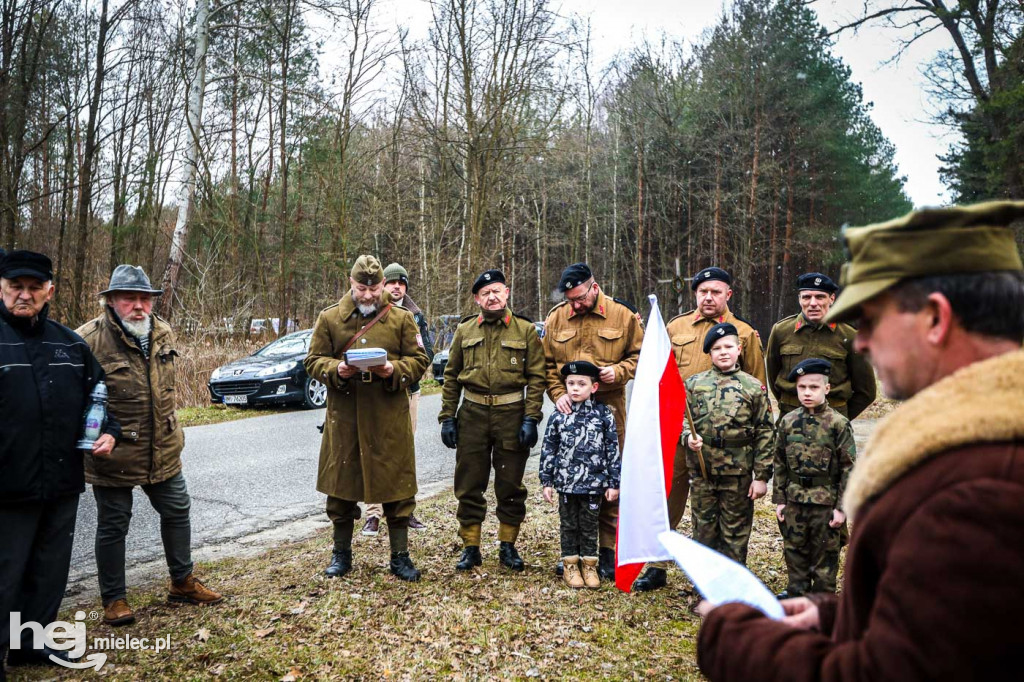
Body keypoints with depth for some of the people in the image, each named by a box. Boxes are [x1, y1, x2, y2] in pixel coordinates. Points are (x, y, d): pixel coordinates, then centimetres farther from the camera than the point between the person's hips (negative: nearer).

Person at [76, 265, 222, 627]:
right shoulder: (89, 339, -18)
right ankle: (114, 600, 26)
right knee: (113, 526, 8)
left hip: (163, 451, 6)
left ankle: (182, 583, 34)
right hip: (113, 455, -6)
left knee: (177, 511, 16)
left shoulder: (163, 333, 3)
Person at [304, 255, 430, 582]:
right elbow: (313, 360, 7)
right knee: (340, 485, 10)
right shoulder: (329, 318, 6)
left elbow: (419, 360, 5)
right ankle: (341, 554, 29)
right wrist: (335, 370, -13)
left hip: (390, 419, -1)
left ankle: (400, 556, 20)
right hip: (343, 417, 1)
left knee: (397, 487, 4)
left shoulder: (402, 318, 4)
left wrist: (395, 370, -15)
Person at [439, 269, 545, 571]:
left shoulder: (526, 330, 1)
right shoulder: (465, 330, 7)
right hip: (472, 413, 2)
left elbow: (536, 376, -2)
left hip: (511, 413, -2)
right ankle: (470, 547, 20)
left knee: (511, 485, 7)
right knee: (469, 484, 6)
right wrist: (447, 417, 3)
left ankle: (508, 546, 23)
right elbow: (451, 376, 9)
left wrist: (531, 418, -10)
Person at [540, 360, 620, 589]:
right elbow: (548, 450, 4)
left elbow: (613, 449, 1)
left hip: (594, 483, -1)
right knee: (569, 525, 11)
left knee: (590, 526, 10)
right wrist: (547, 482, 2)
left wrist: (613, 483, 0)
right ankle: (570, 565, 24)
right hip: (566, 483, 1)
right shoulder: (558, 417, -1)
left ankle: (589, 564, 25)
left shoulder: (604, 415, -3)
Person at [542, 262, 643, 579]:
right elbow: (547, 363, 10)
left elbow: (639, 354, 8)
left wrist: (619, 371, -11)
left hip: (608, 408, -2)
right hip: (569, 409, 2)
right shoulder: (556, 318, 5)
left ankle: (608, 552, 14)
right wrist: (557, 393, -6)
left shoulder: (623, 315, 0)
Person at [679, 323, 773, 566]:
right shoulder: (694, 383, 4)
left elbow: (765, 434, -2)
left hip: (738, 474, -2)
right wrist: (688, 437, -14)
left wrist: (762, 476, -5)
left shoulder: (754, 387, -1)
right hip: (702, 471, 2)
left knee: (735, 533, 9)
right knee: (703, 530, 12)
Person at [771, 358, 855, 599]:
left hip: (826, 502, -4)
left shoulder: (838, 423, -9)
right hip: (795, 499, 4)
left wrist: (842, 507, -9)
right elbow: (780, 463, 8)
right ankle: (796, 593, 31)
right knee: (794, 550, 15)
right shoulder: (788, 421, 2)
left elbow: (849, 467, -7)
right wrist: (779, 499, 6)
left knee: (825, 554, 10)